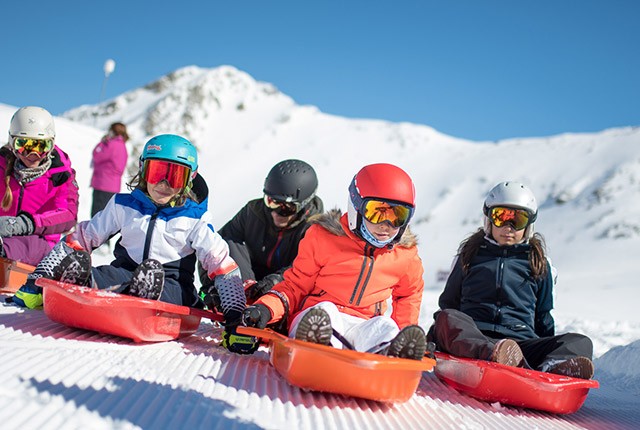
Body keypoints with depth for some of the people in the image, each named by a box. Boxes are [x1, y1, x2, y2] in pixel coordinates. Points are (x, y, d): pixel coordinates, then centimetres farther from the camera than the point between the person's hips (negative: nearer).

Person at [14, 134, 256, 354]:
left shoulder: (195, 219, 3)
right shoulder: (123, 206, 10)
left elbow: (223, 265, -3)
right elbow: (81, 238, 13)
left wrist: (235, 316, -16)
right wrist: (38, 277, 6)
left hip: (173, 289, -2)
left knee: (152, 274, -39)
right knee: (74, 263, -29)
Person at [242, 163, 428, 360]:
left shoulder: (406, 254, 14)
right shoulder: (324, 237, 5)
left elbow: (409, 294, 31)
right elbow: (296, 286, 10)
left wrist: (406, 332, 12)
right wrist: (266, 308, -10)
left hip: (364, 327, 1)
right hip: (313, 318, -1)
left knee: (385, 327, -32)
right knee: (324, 310, -36)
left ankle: (392, 354, -66)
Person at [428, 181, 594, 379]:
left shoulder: (539, 263, 21)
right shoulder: (470, 254, 20)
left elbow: (543, 317, 26)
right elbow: (449, 301, 25)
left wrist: (548, 348, 15)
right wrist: (438, 334, 12)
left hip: (520, 339, 2)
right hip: (471, 338, -1)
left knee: (580, 342, -23)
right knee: (447, 318, -34)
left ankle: (551, 367, -58)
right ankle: (493, 355, -61)